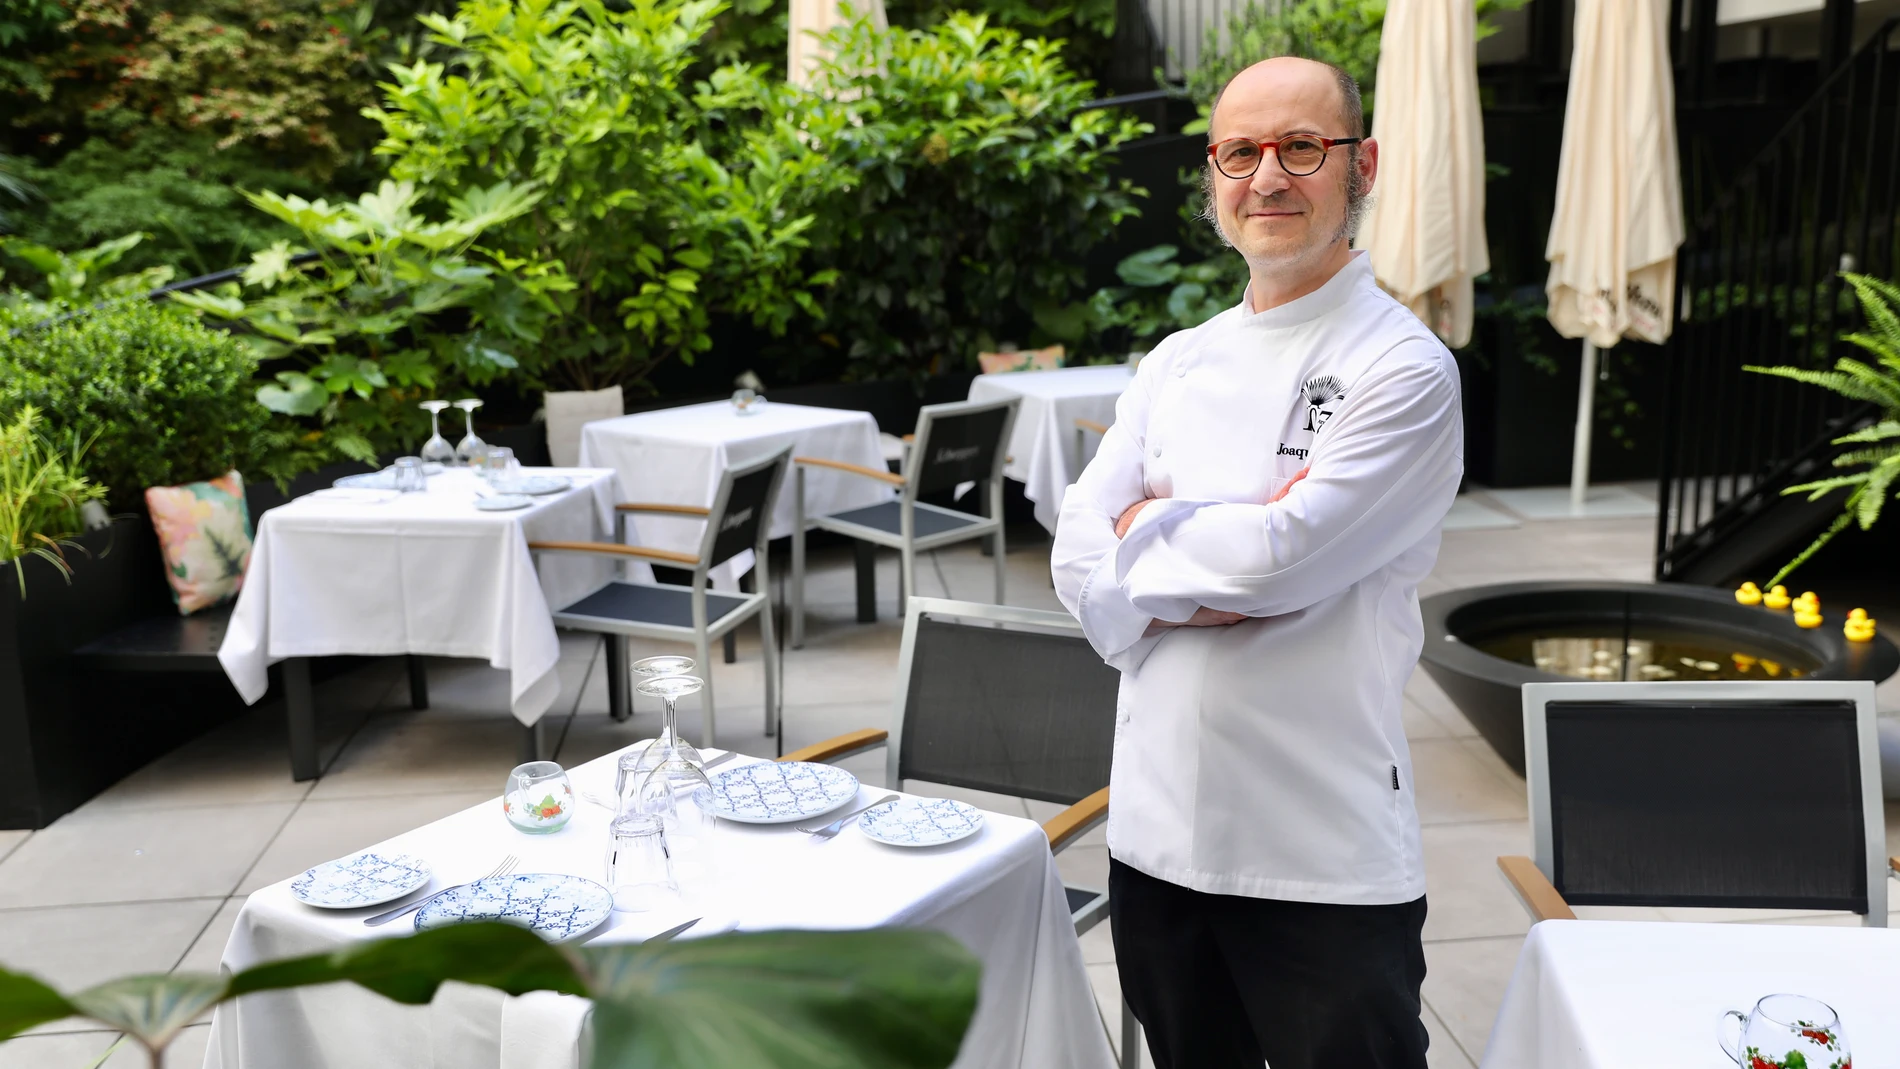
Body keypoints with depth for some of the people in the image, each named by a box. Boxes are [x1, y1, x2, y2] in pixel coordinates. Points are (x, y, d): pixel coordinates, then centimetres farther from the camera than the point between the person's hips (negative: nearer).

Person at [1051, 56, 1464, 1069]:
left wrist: (1145, 530, -6)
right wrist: (1217, 559, -15)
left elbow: (1280, 556, -22)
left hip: (1325, 860, -5)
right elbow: (1079, 559, -1)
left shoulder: (1403, 369, -10)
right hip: (1155, 829, 6)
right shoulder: (1177, 363, 8)